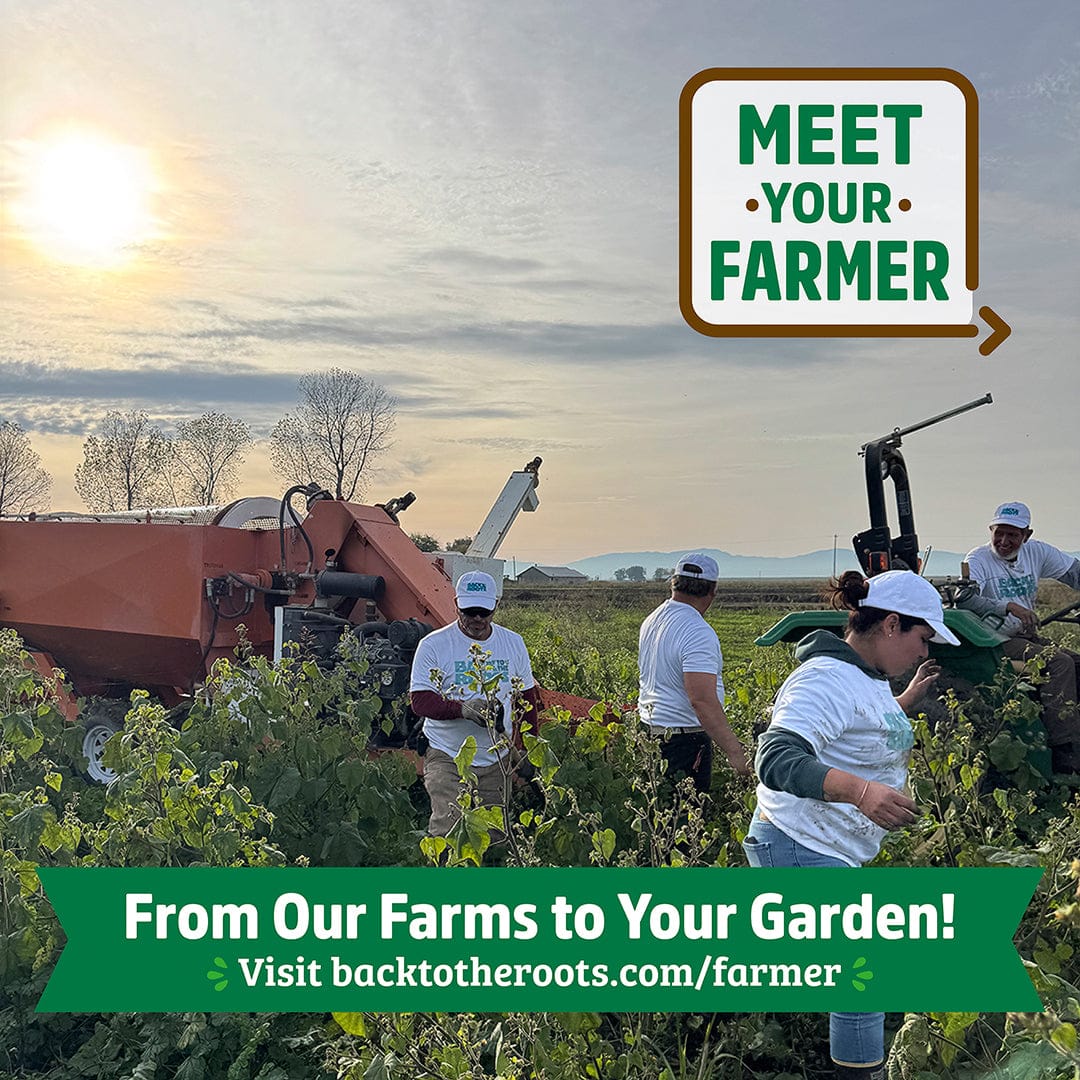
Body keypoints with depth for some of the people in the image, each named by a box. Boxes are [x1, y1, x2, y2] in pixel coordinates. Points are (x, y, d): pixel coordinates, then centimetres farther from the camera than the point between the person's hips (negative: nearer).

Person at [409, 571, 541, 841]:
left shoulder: (513, 643, 6)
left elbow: (527, 698, 16)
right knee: (447, 831, -18)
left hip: (497, 760, 4)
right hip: (447, 759, -4)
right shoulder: (433, 645, -7)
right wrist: (462, 708, -30)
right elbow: (419, 700, -13)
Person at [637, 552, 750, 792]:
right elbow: (703, 701, -27)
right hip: (684, 741, -9)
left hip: (650, 726, 9)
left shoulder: (651, 620, 9)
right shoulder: (698, 633, -20)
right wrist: (734, 752, -26)